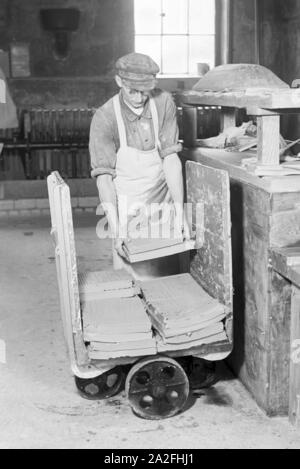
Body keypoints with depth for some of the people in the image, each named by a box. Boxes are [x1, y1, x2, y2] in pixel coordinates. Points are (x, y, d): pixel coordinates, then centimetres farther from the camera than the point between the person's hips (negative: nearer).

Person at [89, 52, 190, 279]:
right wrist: (115, 227, -26)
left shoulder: (164, 103, -8)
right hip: (127, 207, -2)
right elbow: (104, 175, -16)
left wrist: (180, 210, -19)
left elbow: (171, 158, -10)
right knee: (129, 273, 1)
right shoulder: (105, 118, -14)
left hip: (162, 201, 3)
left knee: (166, 273, 8)